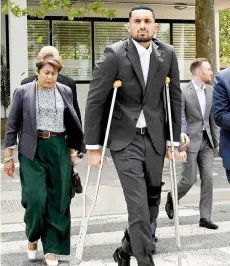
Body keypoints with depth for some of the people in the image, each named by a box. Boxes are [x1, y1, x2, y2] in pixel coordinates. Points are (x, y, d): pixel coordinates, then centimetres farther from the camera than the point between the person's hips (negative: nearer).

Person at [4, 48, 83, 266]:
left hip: (59, 149, 3)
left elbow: (72, 124, 14)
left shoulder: (65, 92, 7)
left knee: (58, 200, 1)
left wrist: (73, 151, 12)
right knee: (36, 197, -9)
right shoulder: (23, 92, 0)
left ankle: (51, 248, 13)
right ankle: (32, 237, 21)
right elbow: (12, 125, 2)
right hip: (32, 151, -2)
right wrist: (8, 157, -1)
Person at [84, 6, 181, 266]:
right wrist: (93, 147, -10)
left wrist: (174, 140, 7)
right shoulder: (114, 54, -10)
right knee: (138, 205, -11)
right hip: (125, 140, -4)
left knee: (151, 203, 10)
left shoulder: (167, 54, 3)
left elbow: (175, 98, 9)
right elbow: (94, 101, -9)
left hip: (155, 139, 4)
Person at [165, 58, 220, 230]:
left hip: (206, 141, 5)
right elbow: (179, 120, -11)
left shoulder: (210, 90, 6)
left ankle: (205, 217, 8)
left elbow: (213, 117, 11)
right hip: (191, 140, -5)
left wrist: (217, 139, 8)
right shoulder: (184, 93, -13)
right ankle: (171, 199, 30)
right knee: (190, 180, 0)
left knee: (208, 178, 1)